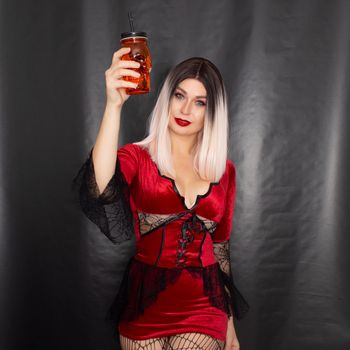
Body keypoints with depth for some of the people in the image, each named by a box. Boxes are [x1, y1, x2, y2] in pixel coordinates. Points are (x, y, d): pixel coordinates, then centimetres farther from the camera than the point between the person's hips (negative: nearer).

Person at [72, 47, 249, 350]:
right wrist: (114, 105, -37)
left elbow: (220, 247, 10)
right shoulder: (137, 157, -6)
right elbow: (101, 190, -29)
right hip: (146, 304, -1)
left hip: (203, 306, 2)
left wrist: (229, 325, 14)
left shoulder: (224, 170, 3)